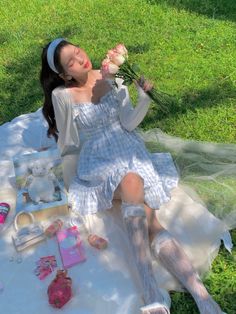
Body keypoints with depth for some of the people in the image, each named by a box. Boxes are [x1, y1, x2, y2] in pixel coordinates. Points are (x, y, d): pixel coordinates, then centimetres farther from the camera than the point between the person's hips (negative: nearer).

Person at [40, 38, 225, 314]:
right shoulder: (62, 95, -2)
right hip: (97, 160, -2)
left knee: (148, 220, -20)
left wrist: (143, 97, -14)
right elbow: (69, 144, 7)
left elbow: (128, 122, -3)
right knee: (132, 183, -36)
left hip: (130, 151, 3)